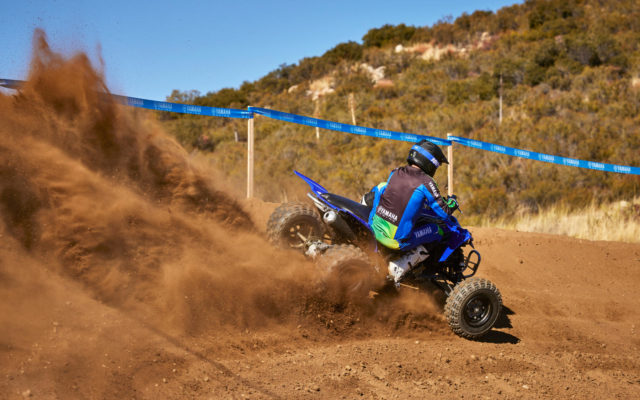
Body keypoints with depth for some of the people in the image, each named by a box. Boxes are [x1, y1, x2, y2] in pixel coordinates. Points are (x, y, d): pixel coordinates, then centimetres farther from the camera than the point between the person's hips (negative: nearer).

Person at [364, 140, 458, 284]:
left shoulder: (395, 173, 7)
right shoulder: (426, 183, -9)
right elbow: (443, 214, -7)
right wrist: (452, 202, 15)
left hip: (375, 228, 6)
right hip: (398, 240, -6)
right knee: (439, 231, 11)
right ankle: (400, 267, 0)